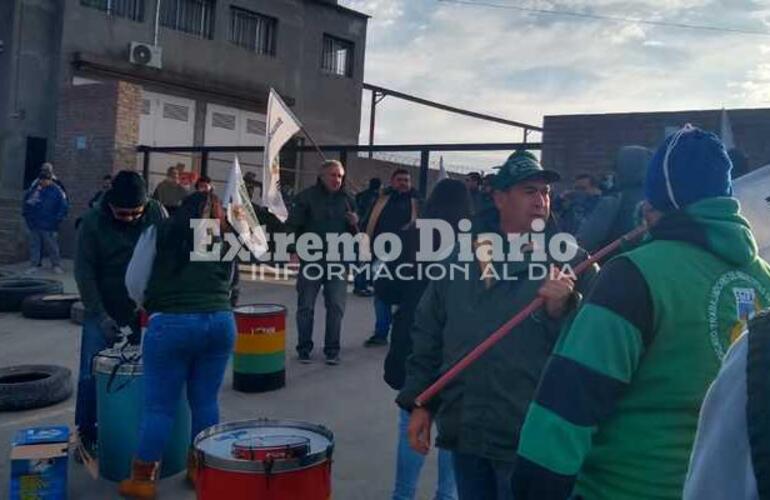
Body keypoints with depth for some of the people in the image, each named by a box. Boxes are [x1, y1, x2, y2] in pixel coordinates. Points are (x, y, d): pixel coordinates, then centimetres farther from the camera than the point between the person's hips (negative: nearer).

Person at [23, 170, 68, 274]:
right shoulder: (34, 189, 4)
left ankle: (56, 265, 10)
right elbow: (26, 200, 18)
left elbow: (64, 206, -5)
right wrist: (26, 213, 10)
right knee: (34, 245, 8)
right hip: (34, 224, 4)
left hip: (48, 226, -4)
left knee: (52, 246, 1)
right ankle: (33, 265, 15)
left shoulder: (56, 191, -6)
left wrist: (57, 219, -9)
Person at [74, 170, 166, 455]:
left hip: (145, 313, 1)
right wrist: (99, 316, -14)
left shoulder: (157, 214, -5)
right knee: (92, 376, 0)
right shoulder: (92, 223, -9)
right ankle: (86, 436, 15)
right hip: (103, 314, -1)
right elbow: (84, 272, -8)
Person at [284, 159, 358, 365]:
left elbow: (355, 233, 16)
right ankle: (304, 348, 19)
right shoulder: (307, 197, -3)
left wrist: (355, 224, -6)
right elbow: (292, 225, -8)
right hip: (310, 260, -2)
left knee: (336, 307, 3)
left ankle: (332, 349, 15)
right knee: (305, 307, 6)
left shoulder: (347, 199, 8)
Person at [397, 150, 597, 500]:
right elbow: (428, 333, 10)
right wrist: (418, 402, 7)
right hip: (465, 431, 4)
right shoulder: (462, 258, 6)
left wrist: (563, 311, -25)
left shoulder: (570, 261, -4)